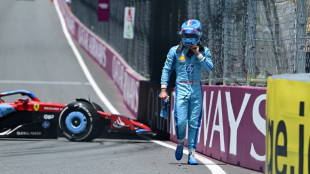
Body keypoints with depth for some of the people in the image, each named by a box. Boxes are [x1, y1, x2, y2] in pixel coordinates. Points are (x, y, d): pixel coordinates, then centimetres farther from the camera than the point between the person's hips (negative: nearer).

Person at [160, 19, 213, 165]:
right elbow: (167, 69, 8)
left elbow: (209, 68, -8)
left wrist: (198, 54, -13)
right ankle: (180, 142, 18)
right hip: (181, 88, -1)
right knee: (181, 121, -12)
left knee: (194, 123, 0)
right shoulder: (175, 51, 3)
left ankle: (191, 153, 7)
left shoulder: (204, 51, 5)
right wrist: (163, 89, 3)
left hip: (196, 89, 1)